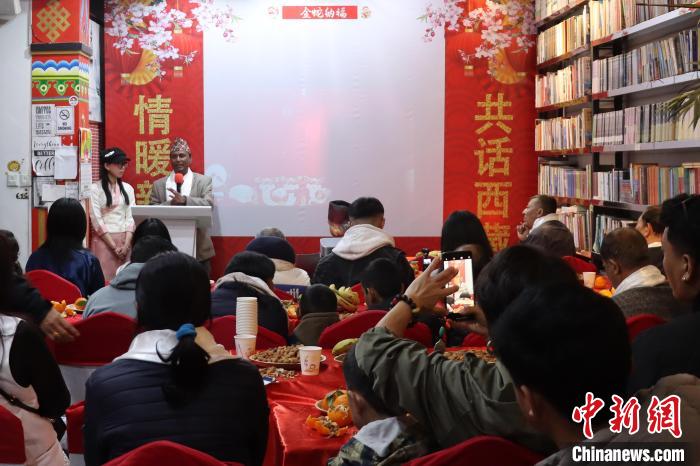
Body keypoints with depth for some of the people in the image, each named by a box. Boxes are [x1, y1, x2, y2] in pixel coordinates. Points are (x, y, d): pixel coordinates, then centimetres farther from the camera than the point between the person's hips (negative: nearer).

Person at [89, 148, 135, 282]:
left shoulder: (128, 188, 8)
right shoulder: (96, 189, -4)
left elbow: (131, 217, 4)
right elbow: (96, 221, -8)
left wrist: (126, 244, -9)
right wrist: (114, 246, -12)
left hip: (125, 239, 4)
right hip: (104, 240, -4)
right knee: (105, 279, -4)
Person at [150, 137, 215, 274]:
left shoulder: (204, 181, 5)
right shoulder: (158, 184, 10)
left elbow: (208, 204, -10)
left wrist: (185, 200, -25)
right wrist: (171, 203, -17)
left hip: (198, 249, -1)